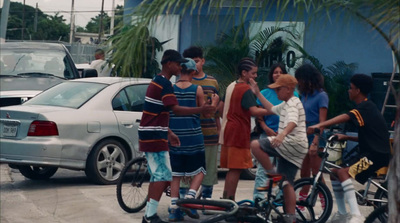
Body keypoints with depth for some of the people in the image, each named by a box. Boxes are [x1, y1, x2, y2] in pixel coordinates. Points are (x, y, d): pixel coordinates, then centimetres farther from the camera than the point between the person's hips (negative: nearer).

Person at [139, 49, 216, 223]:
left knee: (157, 176, 14)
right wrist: (201, 110, -28)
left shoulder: (157, 81, 17)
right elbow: (176, 110, -26)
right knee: (163, 176, -9)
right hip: (155, 137, -10)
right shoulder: (165, 84, -15)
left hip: (149, 135, 10)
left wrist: (169, 133, 23)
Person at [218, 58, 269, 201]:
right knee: (236, 168, -7)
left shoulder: (231, 86, 15)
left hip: (228, 129, 9)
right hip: (239, 132, -9)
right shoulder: (246, 89, -13)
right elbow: (254, 111, -25)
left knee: (232, 168, 12)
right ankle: (229, 200, -7)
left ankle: (226, 200, 13)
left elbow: (222, 108, 21)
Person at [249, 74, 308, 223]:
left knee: (255, 145, -21)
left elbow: (293, 121, -29)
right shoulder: (285, 105, 24)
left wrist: (282, 135, -47)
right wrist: (257, 93, 36)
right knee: (287, 183, 9)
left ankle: (272, 175, -13)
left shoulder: (293, 103, -8)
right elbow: (271, 109, 40)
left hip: (293, 143, -11)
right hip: (294, 149, 11)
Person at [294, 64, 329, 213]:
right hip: (303, 138, 7)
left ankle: (326, 207, -4)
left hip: (315, 139, -7)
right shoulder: (304, 95, 14)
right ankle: (300, 206, 17)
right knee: (304, 174, 11)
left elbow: (322, 122, -15)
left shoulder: (321, 96, -9)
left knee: (316, 174, -8)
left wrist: (315, 142, -23)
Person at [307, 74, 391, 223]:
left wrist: (319, 125, -45)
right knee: (334, 171, 13)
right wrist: (346, 137, 10)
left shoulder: (365, 107, -13)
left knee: (343, 172, -28)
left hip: (376, 156, -11)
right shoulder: (369, 107, 19)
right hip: (371, 154, 11)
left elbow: (345, 117, -34)